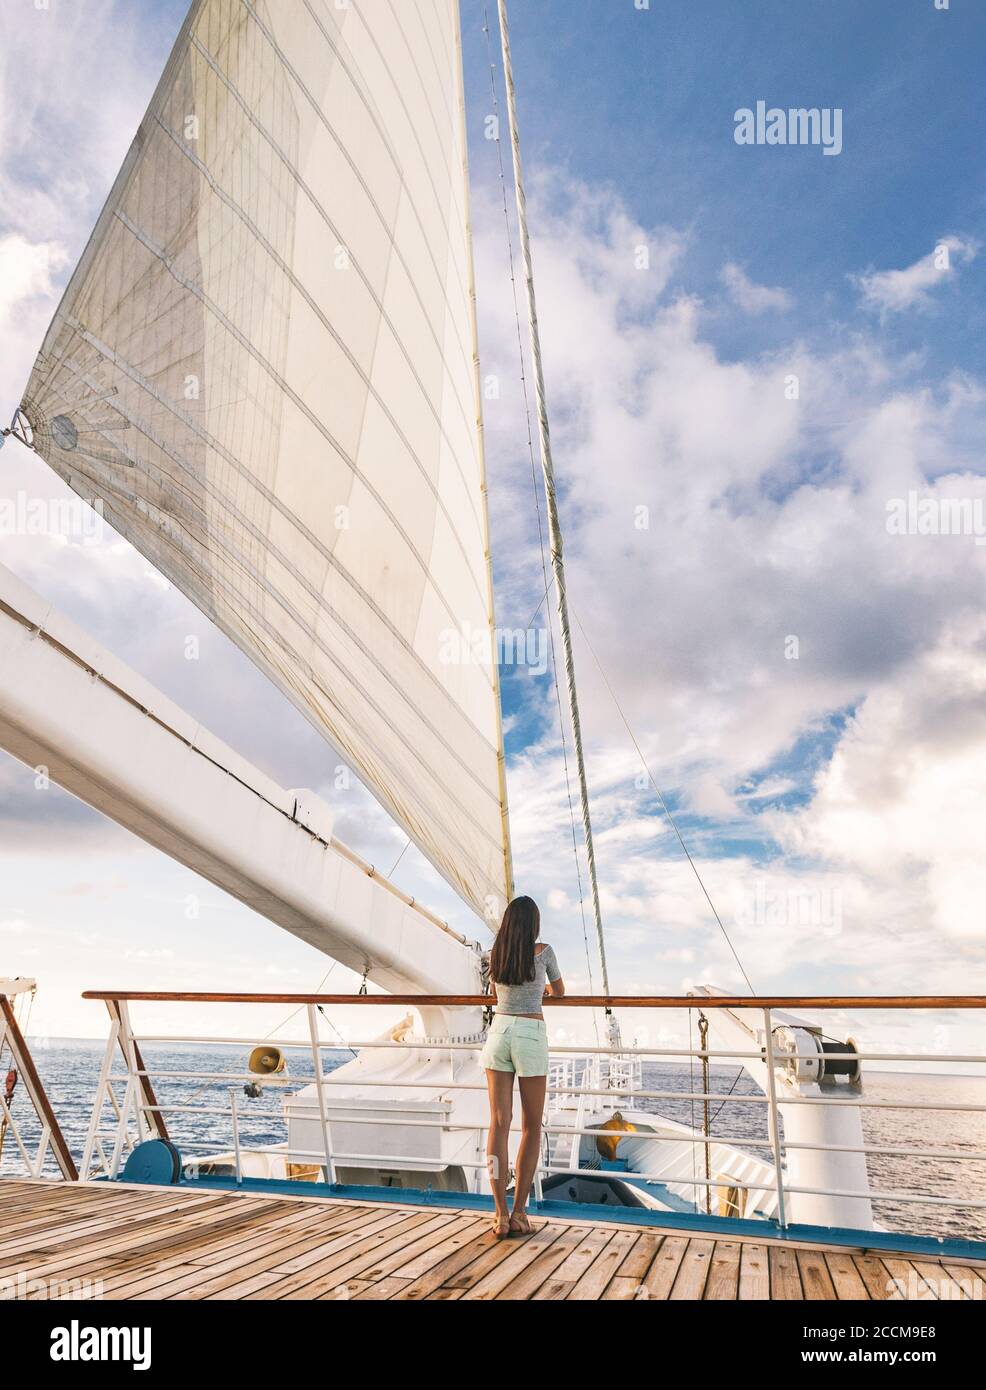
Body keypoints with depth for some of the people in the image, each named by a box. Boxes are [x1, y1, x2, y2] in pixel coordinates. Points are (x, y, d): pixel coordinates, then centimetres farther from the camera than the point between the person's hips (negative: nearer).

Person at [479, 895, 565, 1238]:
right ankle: (518, 1212, 9)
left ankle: (501, 1214, 1)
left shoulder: (495, 953, 7)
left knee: (498, 1124, 3)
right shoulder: (542, 950, -3)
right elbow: (560, 990, 14)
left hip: (499, 1032, 3)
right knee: (531, 1127, 9)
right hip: (531, 1035, -3)